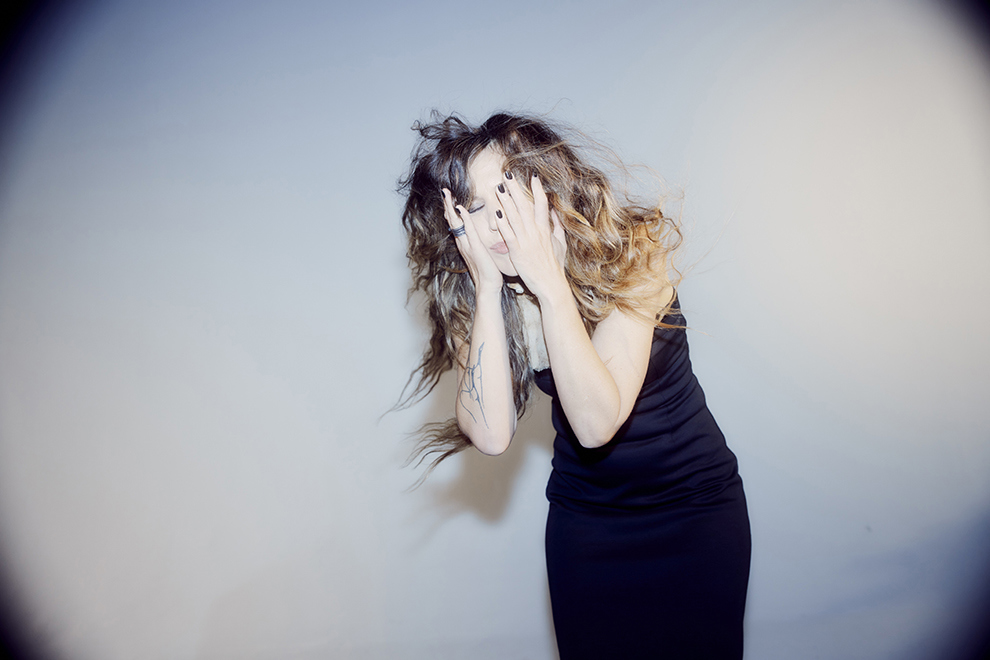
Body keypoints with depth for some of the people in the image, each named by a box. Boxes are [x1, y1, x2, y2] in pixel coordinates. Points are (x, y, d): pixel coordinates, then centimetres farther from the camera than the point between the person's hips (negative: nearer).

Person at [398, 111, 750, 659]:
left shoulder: (628, 251, -21)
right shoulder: (471, 296, -11)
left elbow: (596, 424, -32)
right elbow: (491, 435, -26)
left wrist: (548, 279, -35)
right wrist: (489, 285, -28)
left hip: (695, 507, -2)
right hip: (582, 517, 3)